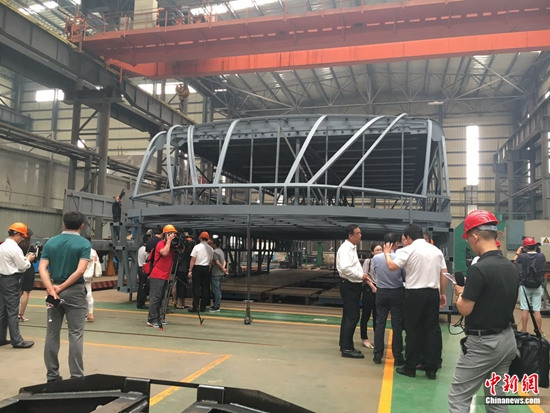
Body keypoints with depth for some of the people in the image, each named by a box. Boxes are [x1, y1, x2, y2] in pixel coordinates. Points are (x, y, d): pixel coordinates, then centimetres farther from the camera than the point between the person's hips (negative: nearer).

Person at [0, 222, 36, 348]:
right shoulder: (14, 248, -17)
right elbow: (22, 266, -14)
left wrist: (24, 258, 9)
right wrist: (29, 260, 3)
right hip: (11, 280, -9)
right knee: (13, 311, -5)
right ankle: (17, 341, 0)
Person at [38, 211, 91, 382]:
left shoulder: (50, 242, 6)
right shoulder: (84, 243, -7)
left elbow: (42, 268, -4)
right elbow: (80, 270, -18)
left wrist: (51, 289, -13)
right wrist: (62, 287, -11)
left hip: (53, 291, 4)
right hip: (75, 292, -4)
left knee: (52, 334, 12)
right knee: (75, 334, 2)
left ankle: (52, 375, 19)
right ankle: (76, 376, 4)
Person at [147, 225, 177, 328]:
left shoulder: (171, 245, 16)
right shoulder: (161, 244, -10)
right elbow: (164, 252, -29)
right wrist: (169, 240, -17)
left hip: (165, 277, 9)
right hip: (157, 276, -9)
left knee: (160, 298, 11)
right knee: (155, 297, -9)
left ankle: (157, 318, 17)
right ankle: (151, 320, -8)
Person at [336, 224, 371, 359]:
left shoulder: (352, 248, 16)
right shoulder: (345, 248, -16)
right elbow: (345, 268, -28)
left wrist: (362, 275, 8)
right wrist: (361, 276, -19)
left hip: (353, 285, 10)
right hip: (349, 286, -10)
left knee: (348, 316, 15)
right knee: (352, 316, -9)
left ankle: (344, 345, 24)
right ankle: (347, 348, -4)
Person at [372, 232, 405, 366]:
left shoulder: (376, 258, -9)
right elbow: (405, 278, -4)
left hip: (381, 292, 2)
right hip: (397, 293, -2)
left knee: (380, 323, 9)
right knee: (397, 325, 5)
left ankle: (377, 356, 13)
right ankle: (397, 357, 11)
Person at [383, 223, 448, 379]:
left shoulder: (408, 250, -6)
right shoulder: (436, 250, 10)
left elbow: (392, 266, -12)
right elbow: (444, 274, 10)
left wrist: (387, 253, 5)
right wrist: (443, 293, 17)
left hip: (415, 294, -4)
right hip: (433, 293, 5)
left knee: (413, 330, 4)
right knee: (432, 329, 8)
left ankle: (410, 367, 11)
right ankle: (431, 369, 13)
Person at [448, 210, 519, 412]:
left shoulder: (479, 268, -21)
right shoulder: (512, 267, 4)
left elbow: (464, 309, -18)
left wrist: (460, 292, 2)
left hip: (483, 343, -8)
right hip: (507, 339, 8)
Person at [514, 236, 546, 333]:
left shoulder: (523, 256, -13)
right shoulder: (541, 256, -8)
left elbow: (515, 260, 9)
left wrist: (518, 252, 25)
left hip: (525, 286, -2)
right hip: (537, 286, 2)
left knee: (525, 309, 6)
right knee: (537, 310, 6)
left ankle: (524, 330, 13)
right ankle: (539, 332, 13)